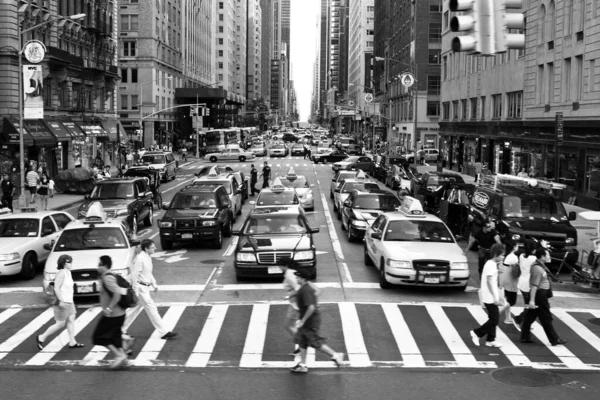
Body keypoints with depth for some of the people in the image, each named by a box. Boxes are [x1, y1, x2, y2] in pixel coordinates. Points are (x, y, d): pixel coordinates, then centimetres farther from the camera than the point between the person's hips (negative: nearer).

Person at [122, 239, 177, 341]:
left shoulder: (148, 258, 10)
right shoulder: (140, 259, -19)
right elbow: (134, 274, -20)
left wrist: (154, 284, 18)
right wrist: (135, 291, -19)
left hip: (145, 287, 10)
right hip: (140, 287, -10)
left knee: (135, 309, 16)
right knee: (151, 308, -6)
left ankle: (122, 330, 26)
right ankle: (163, 333, -2)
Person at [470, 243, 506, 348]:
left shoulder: (492, 264, 15)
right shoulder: (491, 265, -16)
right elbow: (490, 282, -21)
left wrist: (498, 295, 22)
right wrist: (496, 297, -22)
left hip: (491, 297, 10)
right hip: (490, 297, -10)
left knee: (493, 319, 12)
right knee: (494, 319, -6)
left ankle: (490, 340, 17)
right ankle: (476, 333, 0)